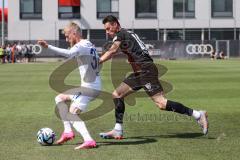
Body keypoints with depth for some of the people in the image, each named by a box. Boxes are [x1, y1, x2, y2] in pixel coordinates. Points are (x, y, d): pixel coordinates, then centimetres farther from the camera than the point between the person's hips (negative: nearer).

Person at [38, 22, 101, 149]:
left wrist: (48, 47, -41)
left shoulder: (81, 46, -15)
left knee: (72, 114, -13)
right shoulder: (89, 45, 15)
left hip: (89, 88, -10)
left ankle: (88, 140, -27)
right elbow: (98, 60, 26)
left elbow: (69, 53, -36)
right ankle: (68, 131, 13)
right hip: (95, 85, 10)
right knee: (60, 98, 17)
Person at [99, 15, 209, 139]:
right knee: (117, 94, 12)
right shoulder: (127, 34, 24)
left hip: (146, 71, -10)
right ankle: (118, 131, 13)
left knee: (161, 103, -16)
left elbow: (112, 51, -19)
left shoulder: (120, 35, -4)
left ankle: (198, 115, -12)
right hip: (139, 73, 10)